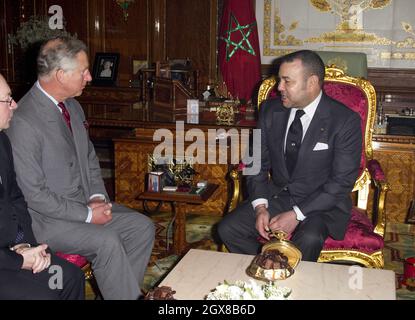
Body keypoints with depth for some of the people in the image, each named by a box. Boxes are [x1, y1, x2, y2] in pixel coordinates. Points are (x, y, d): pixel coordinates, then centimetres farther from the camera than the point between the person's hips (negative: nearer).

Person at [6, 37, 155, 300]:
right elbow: (34, 193, -21)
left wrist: (97, 197, -1)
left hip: (85, 204, 8)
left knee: (143, 227, -4)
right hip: (47, 218, -8)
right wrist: (87, 215, -18)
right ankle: (129, 296, -7)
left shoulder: (72, 106, 5)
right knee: (106, 241, -27)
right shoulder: (23, 121, -22)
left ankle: (122, 292, 7)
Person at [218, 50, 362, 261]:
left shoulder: (345, 121, -14)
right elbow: (258, 162, 5)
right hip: (276, 196, 4)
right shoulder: (270, 110, 0)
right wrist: (260, 207, -11)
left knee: (308, 240, -34)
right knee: (227, 229, -14)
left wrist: (297, 214, -21)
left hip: (322, 204, -4)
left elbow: (342, 181, -14)